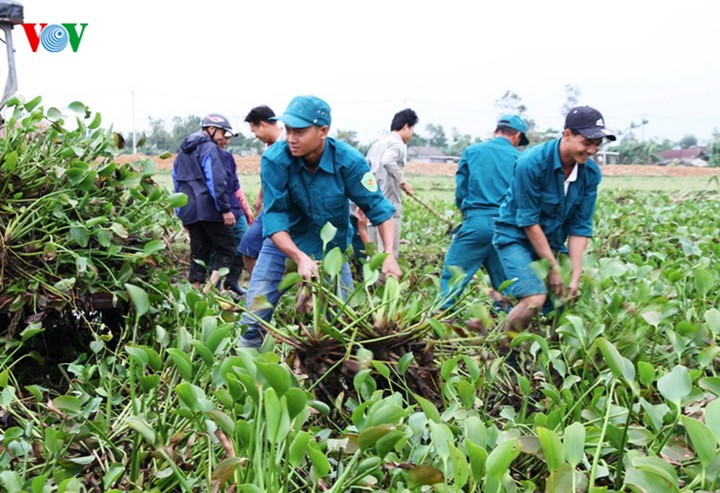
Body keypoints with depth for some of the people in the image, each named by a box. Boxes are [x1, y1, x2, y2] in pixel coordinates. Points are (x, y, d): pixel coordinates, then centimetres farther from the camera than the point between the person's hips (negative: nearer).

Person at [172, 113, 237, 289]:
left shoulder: (184, 150, 22)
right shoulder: (210, 148, -5)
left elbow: (177, 181, 23)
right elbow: (216, 180, -15)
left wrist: (182, 212, 24)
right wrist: (225, 209, -14)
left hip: (188, 210, 8)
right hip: (208, 208, -8)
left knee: (198, 253, 12)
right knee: (227, 248, -2)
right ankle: (211, 289, -14)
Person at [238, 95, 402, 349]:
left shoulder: (348, 161, -23)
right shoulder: (275, 159, -25)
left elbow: (378, 207, -16)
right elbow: (274, 216, -26)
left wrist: (389, 255, -30)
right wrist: (300, 258, -40)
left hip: (331, 248, 1)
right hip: (284, 243, -1)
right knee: (255, 314, -5)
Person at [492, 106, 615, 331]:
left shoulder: (591, 173, -6)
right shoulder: (532, 163, -23)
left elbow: (580, 227, -4)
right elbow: (528, 220, -20)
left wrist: (575, 277, -11)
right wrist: (552, 268, -18)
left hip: (553, 243, 6)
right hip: (517, 238, -6)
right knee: (535, 298, -24)